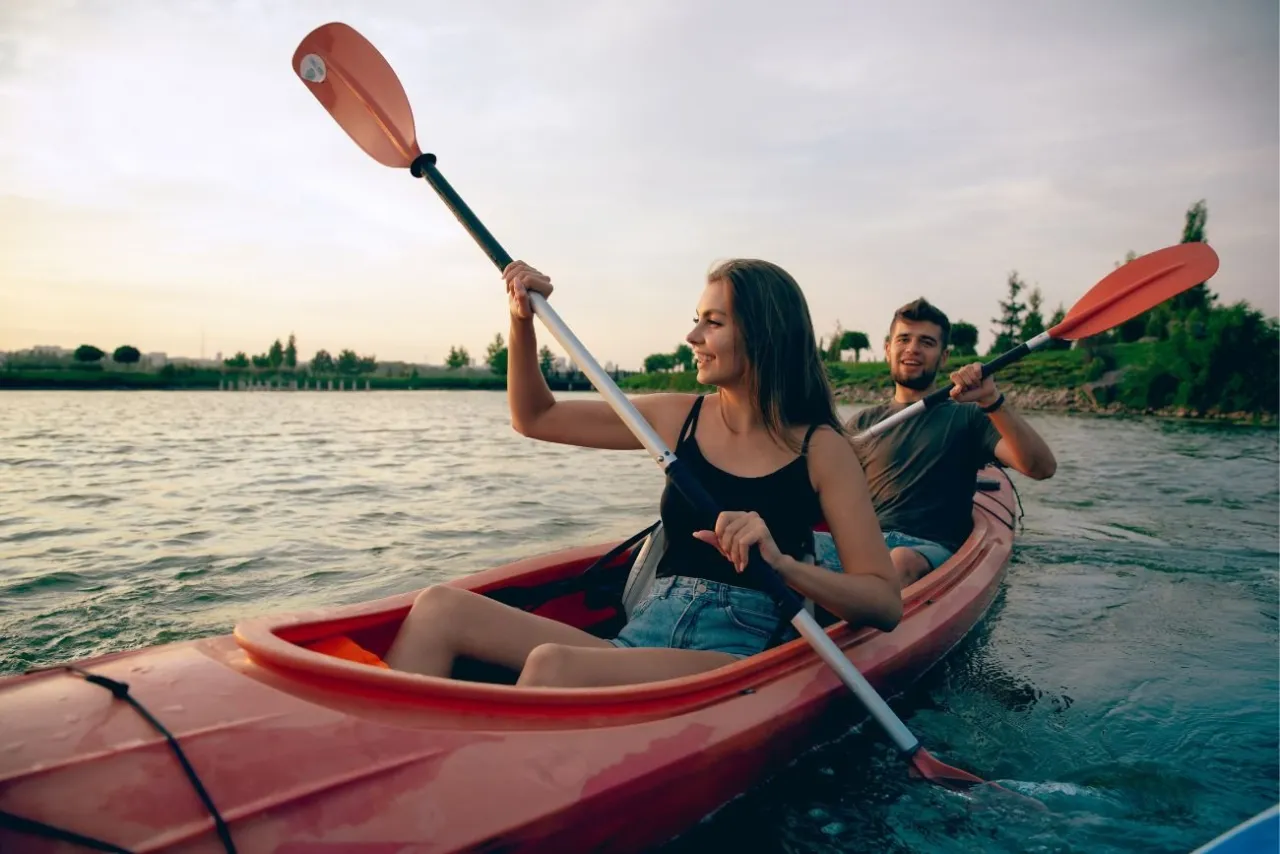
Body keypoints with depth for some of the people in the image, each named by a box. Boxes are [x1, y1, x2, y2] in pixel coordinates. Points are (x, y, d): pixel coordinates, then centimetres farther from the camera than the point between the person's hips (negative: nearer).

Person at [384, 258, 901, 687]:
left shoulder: (820, 448, -1)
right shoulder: (679, 418, 11)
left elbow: (886, 603, -6)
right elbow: (534, 418, 18)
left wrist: (781, 562, -23)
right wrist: (522, 320, 4)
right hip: (640, 641, 5)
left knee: (553, 665, -35)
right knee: (440, 608, -15)